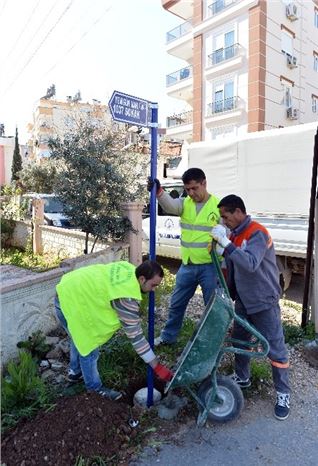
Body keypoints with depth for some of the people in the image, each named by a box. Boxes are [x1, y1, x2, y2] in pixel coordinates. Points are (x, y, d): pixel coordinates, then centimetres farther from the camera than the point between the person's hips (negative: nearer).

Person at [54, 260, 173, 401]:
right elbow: (135, 335, -25)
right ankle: (95, 388, 27)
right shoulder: (127, 297, -29)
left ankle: (75, 372, 50)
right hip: (70, 303, -10)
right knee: (89, 346, 4)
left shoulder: (129, 269, -5)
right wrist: (157, 367, -19)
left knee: (80, 338, 28)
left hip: (70, 289, 10)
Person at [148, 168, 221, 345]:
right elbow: (170, 205, -19)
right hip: (187, 266, 4)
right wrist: (159, 192, -40)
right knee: (176, 304, 17)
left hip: (210, 266, -4)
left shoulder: (218, 206, -7)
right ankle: (168, 336, 37)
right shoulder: (185, 203, 3)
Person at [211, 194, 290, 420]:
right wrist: (228, 294, 12)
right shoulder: (234, 235, 5)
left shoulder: (258, 233, -21)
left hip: (264, 302, -8)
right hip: (243, 301, 8)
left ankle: (283, 394, 20)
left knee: (275, 348, 3)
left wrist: (226, 243, -35)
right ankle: (242, 378, 39)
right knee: (239, 340, 19)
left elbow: (251, 264, -35)